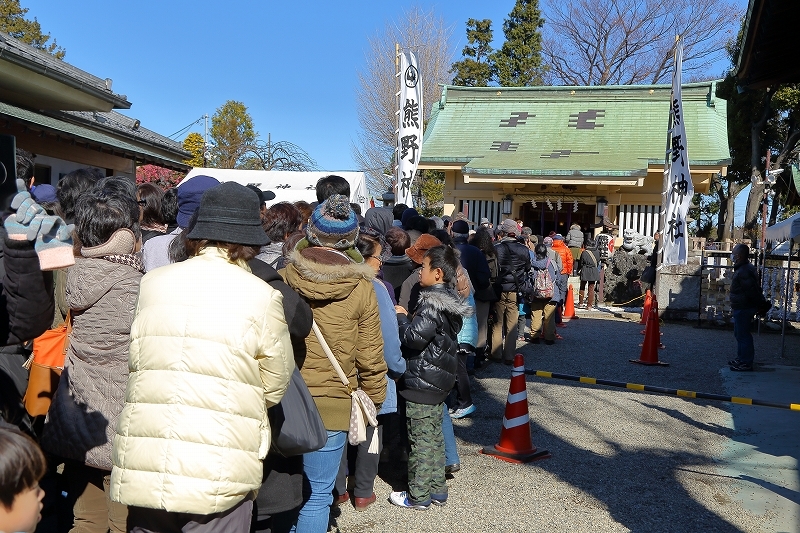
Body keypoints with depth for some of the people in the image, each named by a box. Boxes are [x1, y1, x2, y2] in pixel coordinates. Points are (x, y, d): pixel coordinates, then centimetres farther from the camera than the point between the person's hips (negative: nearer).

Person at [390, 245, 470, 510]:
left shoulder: (431, 304, -20)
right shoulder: (451, 301, 10)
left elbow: (414, 337, -22)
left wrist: (401, 317, -7)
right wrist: (409, 319, 12)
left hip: (421, 382, -10)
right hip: (439, 380, 10)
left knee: (421, 439, 1)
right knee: (434, 436, 17)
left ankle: (418, 495, 11)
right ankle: (437, 489, 26)